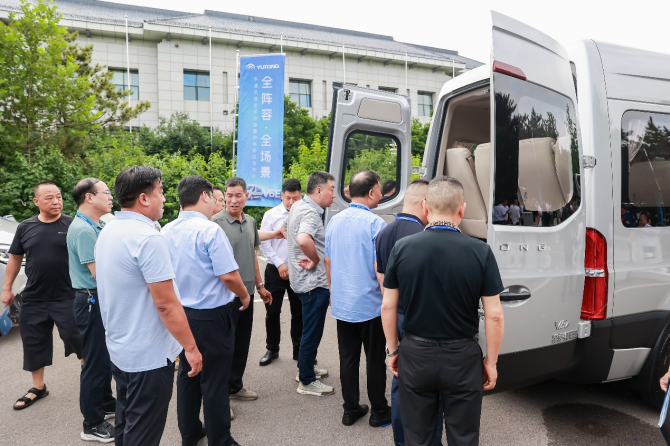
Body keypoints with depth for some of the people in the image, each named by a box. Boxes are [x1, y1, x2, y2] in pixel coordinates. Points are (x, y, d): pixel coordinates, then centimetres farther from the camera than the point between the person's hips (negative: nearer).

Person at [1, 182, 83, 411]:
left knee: (76, 338, 1)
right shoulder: (25, 227, 3)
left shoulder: (71, 224, -7)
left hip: (67, 297, -4)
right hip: (33, 298, 4)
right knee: (33, 343, 14)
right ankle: (38, 387, 32)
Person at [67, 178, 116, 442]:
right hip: (92, 301, -10)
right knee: (95, 361, 1)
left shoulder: (97, 226, 10)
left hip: (103, 299, 10)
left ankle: (106, 404, 38)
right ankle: (92, 425, 15)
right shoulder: (83, 229, -21)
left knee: (105, 356, 21)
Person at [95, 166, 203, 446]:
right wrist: (190, 347, -15)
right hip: (148, 355, -9)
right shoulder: (148, 238, -23)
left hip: (119, 349, 9)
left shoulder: (108, 232, 5)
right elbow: (166, 303, -24)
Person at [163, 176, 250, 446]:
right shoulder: (210, 230, -20)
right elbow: (228, 275, -22)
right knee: (215, 381, 6)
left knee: (187, 374, 20)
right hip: (211, 315, -7)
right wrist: (244, 295, -4)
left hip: (181, 313, 7)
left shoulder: (167, 231, 2)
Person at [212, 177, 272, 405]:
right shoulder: (216, 222, -12)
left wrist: (260, 285, 17)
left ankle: (235, 386, 30)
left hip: (247, 292, 7)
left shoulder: (251, 222, 8)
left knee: (242, 342, 15)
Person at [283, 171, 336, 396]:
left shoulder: (297, 206, 8)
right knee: (312, 332, 2)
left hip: (302, 278, 10)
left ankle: (305, 368, 38)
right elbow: (303, 240, -42)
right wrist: (315, 259, -23)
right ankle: (307, 382, 16)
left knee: (309, 328, 23)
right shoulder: (310, 212, -22)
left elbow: (284, 230, 25)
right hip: (314, 281, -10)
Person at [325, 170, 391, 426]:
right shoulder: (375, 223, -16)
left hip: (341, 305, 6)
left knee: (348, 359, 13)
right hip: (369, 305, -5)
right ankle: (379, 411, 23)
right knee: (375, 360, 10)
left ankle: (351, 410, 24)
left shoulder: (335, 222, 4)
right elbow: (379, 267, -16)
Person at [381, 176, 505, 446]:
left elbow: (388, 306, -4)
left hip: (415, 354, 1)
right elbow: (494, 316, -9)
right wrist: (491, 362, 4)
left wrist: (392, 350, 9)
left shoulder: (402, 248, -10)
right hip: (462, 356, 0)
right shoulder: (480, 252, -13)